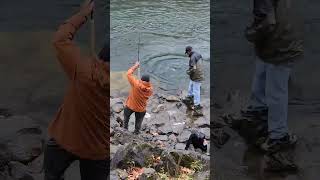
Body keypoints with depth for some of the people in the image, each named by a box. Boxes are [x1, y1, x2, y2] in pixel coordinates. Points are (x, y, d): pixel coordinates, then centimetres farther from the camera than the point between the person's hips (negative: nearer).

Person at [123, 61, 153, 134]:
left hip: (130, 106, -1)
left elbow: (129, 74, -25)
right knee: (139, 120, 28)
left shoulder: (136, 84, -35)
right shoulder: (150, 89, -24)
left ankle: (125, 127, 51)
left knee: (126, 115, 31)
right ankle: (136, 132, 46)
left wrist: (136, 66, -13)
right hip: (141, 109, 1)